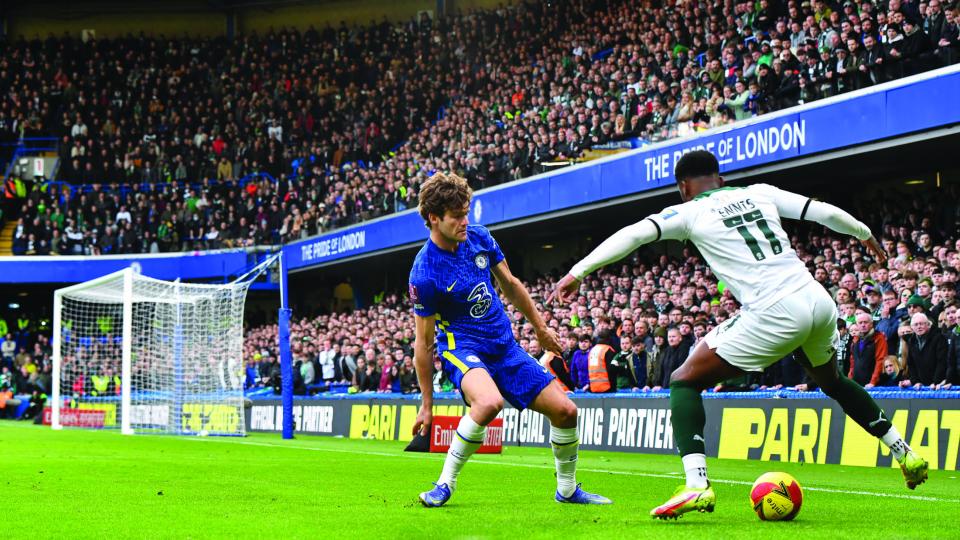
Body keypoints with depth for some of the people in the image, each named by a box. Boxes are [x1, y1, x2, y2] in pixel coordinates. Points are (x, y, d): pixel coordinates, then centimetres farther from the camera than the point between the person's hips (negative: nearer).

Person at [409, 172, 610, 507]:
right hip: (460, 346, -6)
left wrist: (540, 327, 23)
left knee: (565, 410, 0)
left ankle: (567, 489, 24)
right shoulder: (424, 275, -19)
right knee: (490, 402, -38)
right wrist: (427, 404, -8)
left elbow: (510, 286, 16)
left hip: (505, 345, 6)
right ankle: (445, 485, -22)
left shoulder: (480, 238, -2)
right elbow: (423, 344, -11)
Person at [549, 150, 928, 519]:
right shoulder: (759, 193, 18)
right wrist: (865, 234, 35)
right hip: (818, 300, 6)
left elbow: (633, 234, -6)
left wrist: (578, 272, -6)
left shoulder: (690, 212, 6)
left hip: (773, 314, -6)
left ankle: (696, 484, -13)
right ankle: (906, 454, 39)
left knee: (685, 381, 5)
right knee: (832, 382, 35)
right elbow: (826, 213, 17)